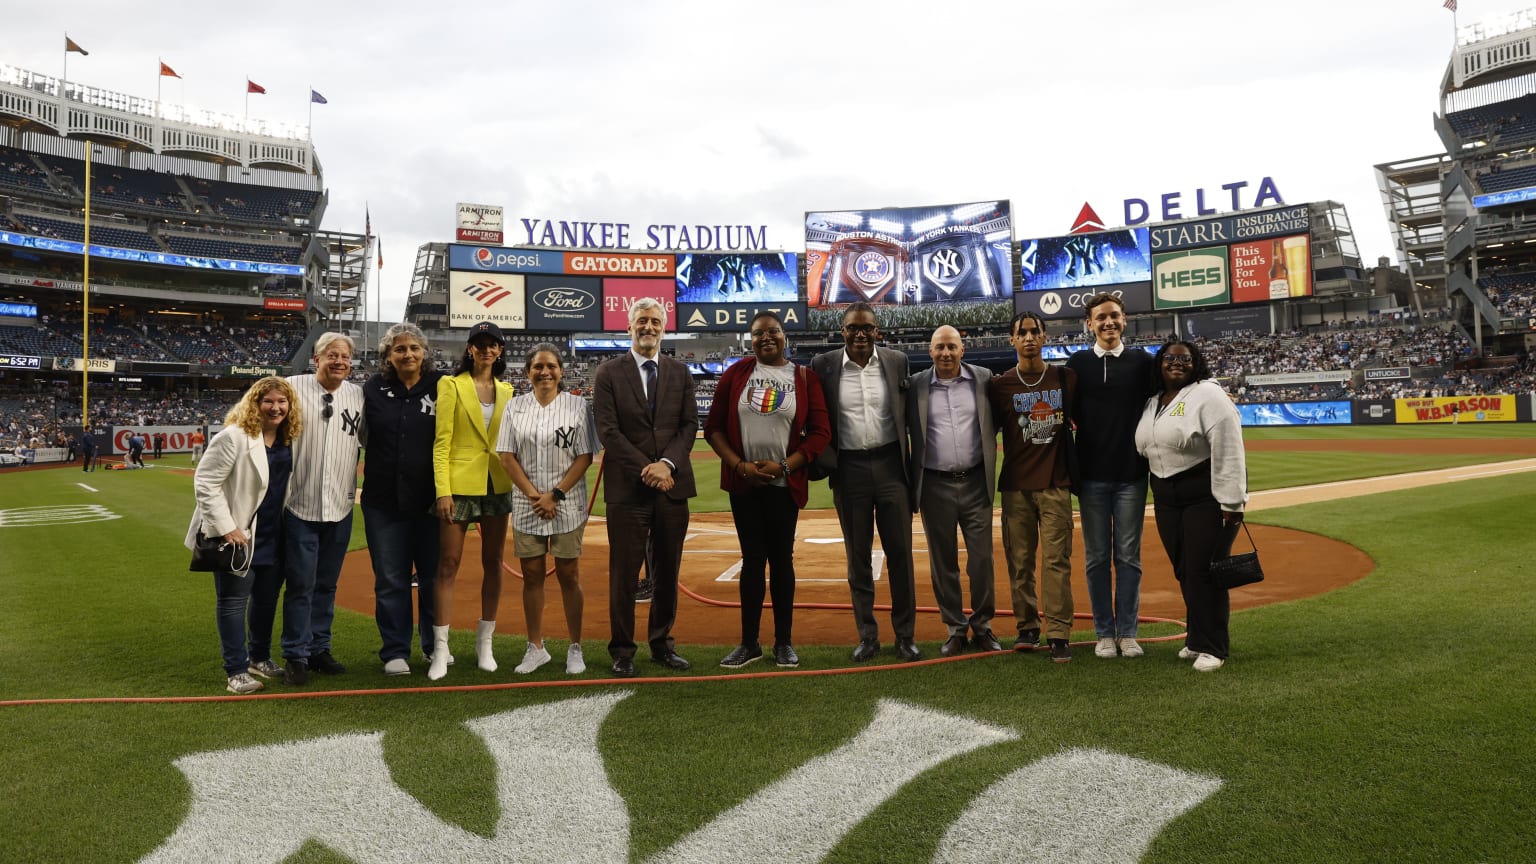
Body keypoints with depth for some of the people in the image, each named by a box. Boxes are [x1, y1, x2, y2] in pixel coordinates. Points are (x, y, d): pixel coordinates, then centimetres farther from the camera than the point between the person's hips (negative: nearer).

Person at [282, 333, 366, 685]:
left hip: (340, 505, 4)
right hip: (300, 504, -3)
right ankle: (296, 656, 11)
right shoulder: (293, 387, -5)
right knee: (300, 583, 0)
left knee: (327, 583, 13)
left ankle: (319, 649, 24)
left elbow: (366, 439, 16)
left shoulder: (358, 395, 5)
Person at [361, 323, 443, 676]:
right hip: (384, 501, 1)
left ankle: (435, 645, 27)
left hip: (430, 500, 0)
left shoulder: (441, 386, -2)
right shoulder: (374, 389, 2)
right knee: (391, 580, 6)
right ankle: (395, 651, 18)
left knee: (433, 576, 10)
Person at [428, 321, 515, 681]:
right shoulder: (451, 385, -2)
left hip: (498, 486, 4)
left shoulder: (506, 390, 10)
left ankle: (485, 643, 21)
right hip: (460, 485, -4)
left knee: (492, 563, 9)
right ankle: (440, 649, 4)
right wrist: (443, 490, -13)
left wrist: (518, 483, 6)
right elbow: (441, 442, -6)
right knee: (448, 565, -2)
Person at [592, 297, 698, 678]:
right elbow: (607, 430, -6)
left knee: (667, 571, 10)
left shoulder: (680, 372, 11)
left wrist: (666, 464, -12)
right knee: (624, 573, 1)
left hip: (672, 486, 3)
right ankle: (622, 650, 12)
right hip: (627, 488, -3)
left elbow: (689, 425, 4)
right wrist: (645, 469, -13)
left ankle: (662, 644, 22)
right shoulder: (610, 372, 1)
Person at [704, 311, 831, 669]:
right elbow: (713, 427, 2)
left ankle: (784, 642, 17)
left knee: (781, 559, 6)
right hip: (743, 483, 1)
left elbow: (820, 432, -2)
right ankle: (749, 642, 16)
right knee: (752, 559, 6)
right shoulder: (736, 373, 3)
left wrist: (784, 466, -12)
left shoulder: (804, 378, 1)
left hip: (784, 484, -1)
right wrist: (739, 466, -10)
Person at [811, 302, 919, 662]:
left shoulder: (897, 361, 2)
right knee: (858, 557, 8)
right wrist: (825, 460, -4)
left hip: (891, 465, 0)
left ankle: (905, 636, 15)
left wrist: (910, 460, 3)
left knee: (900, 553, 4)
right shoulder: (823, 365, 0)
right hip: (849, 469, 0)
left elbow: (908, 413, 7)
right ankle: (867, 636, 19)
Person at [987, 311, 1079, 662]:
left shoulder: (1066, 378, 6)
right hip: (1016, 485, 1)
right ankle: (1027, 627, 15)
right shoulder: (999, 385, 4)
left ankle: (1059, 633, -1)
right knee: (1019, 559, 4)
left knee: (1057, 558, -4)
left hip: (1056, 482, 0)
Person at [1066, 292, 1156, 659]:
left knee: (1128, 557, 5)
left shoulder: (1143, 361, 5)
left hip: (1132, 475, 0)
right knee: (1097, 557, 5)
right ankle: (1104, 633, 14)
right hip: (1092, 475, 0)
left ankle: (1127, 632, 14)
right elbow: (1067, 413, 7)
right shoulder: (1077, 363, 5)